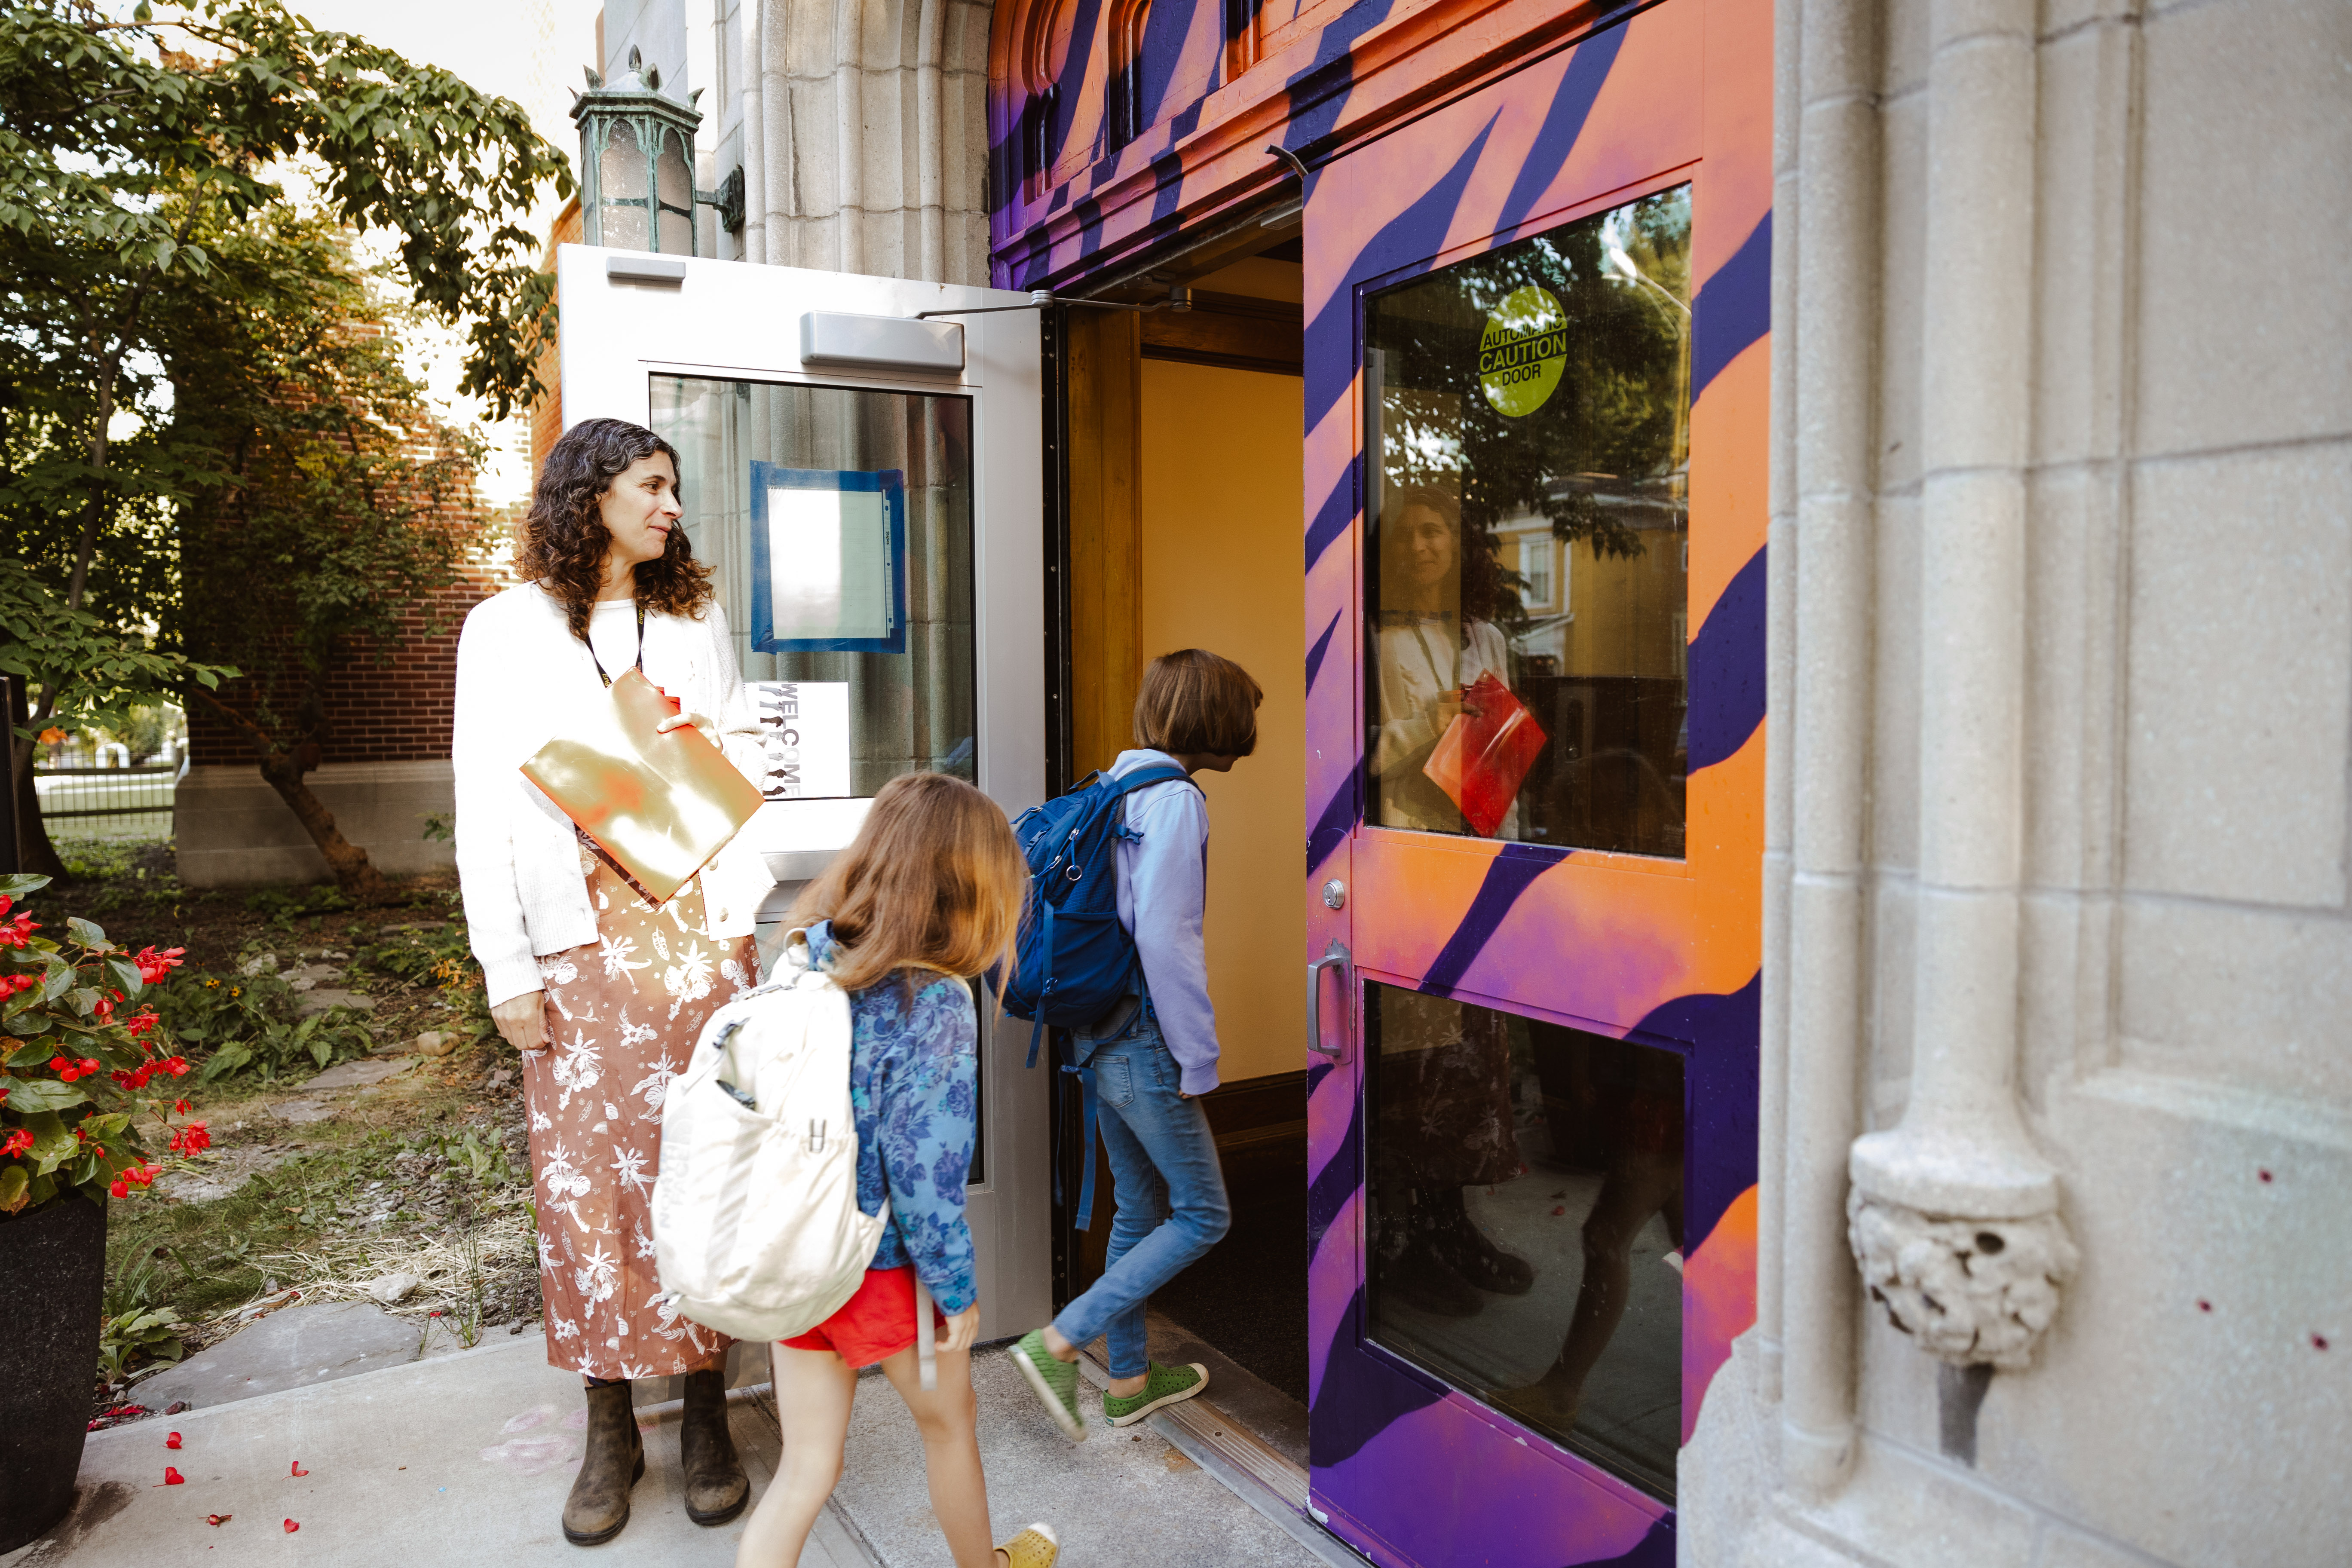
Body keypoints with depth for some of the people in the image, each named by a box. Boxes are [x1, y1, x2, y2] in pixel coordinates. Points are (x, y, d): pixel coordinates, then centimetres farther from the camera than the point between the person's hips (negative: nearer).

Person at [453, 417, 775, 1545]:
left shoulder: (694, 618, 12)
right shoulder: (509, 627, 3)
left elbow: (750, 762, 19)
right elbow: (483, 806, -1)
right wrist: (507, 969, -5)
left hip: (695, 923, 2)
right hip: (578, 935, -2)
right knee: (586, 1170, 3)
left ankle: (706, 1418, 19)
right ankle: (610, 1434, 19)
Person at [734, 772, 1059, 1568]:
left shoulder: (805, 958, -6)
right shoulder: (935, 1004, -26)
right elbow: (925, 1171, -24)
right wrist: (957, 1290, -9)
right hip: (884, 1266, -4)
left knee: (806, 1468, 18)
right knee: (949, 1418, 24)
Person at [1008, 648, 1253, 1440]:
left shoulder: (1115, 788, 9)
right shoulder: (1174, 799, -18)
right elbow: (1165, 937, -26)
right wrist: (1198, 1059, -17)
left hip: (1101, 1041, 9)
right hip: (1146, 1047, -9)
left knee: (1139, 1207, 20)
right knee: (1202, 1215, 6)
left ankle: (1128, 1379, 33)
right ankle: (1060, 1342, 4)